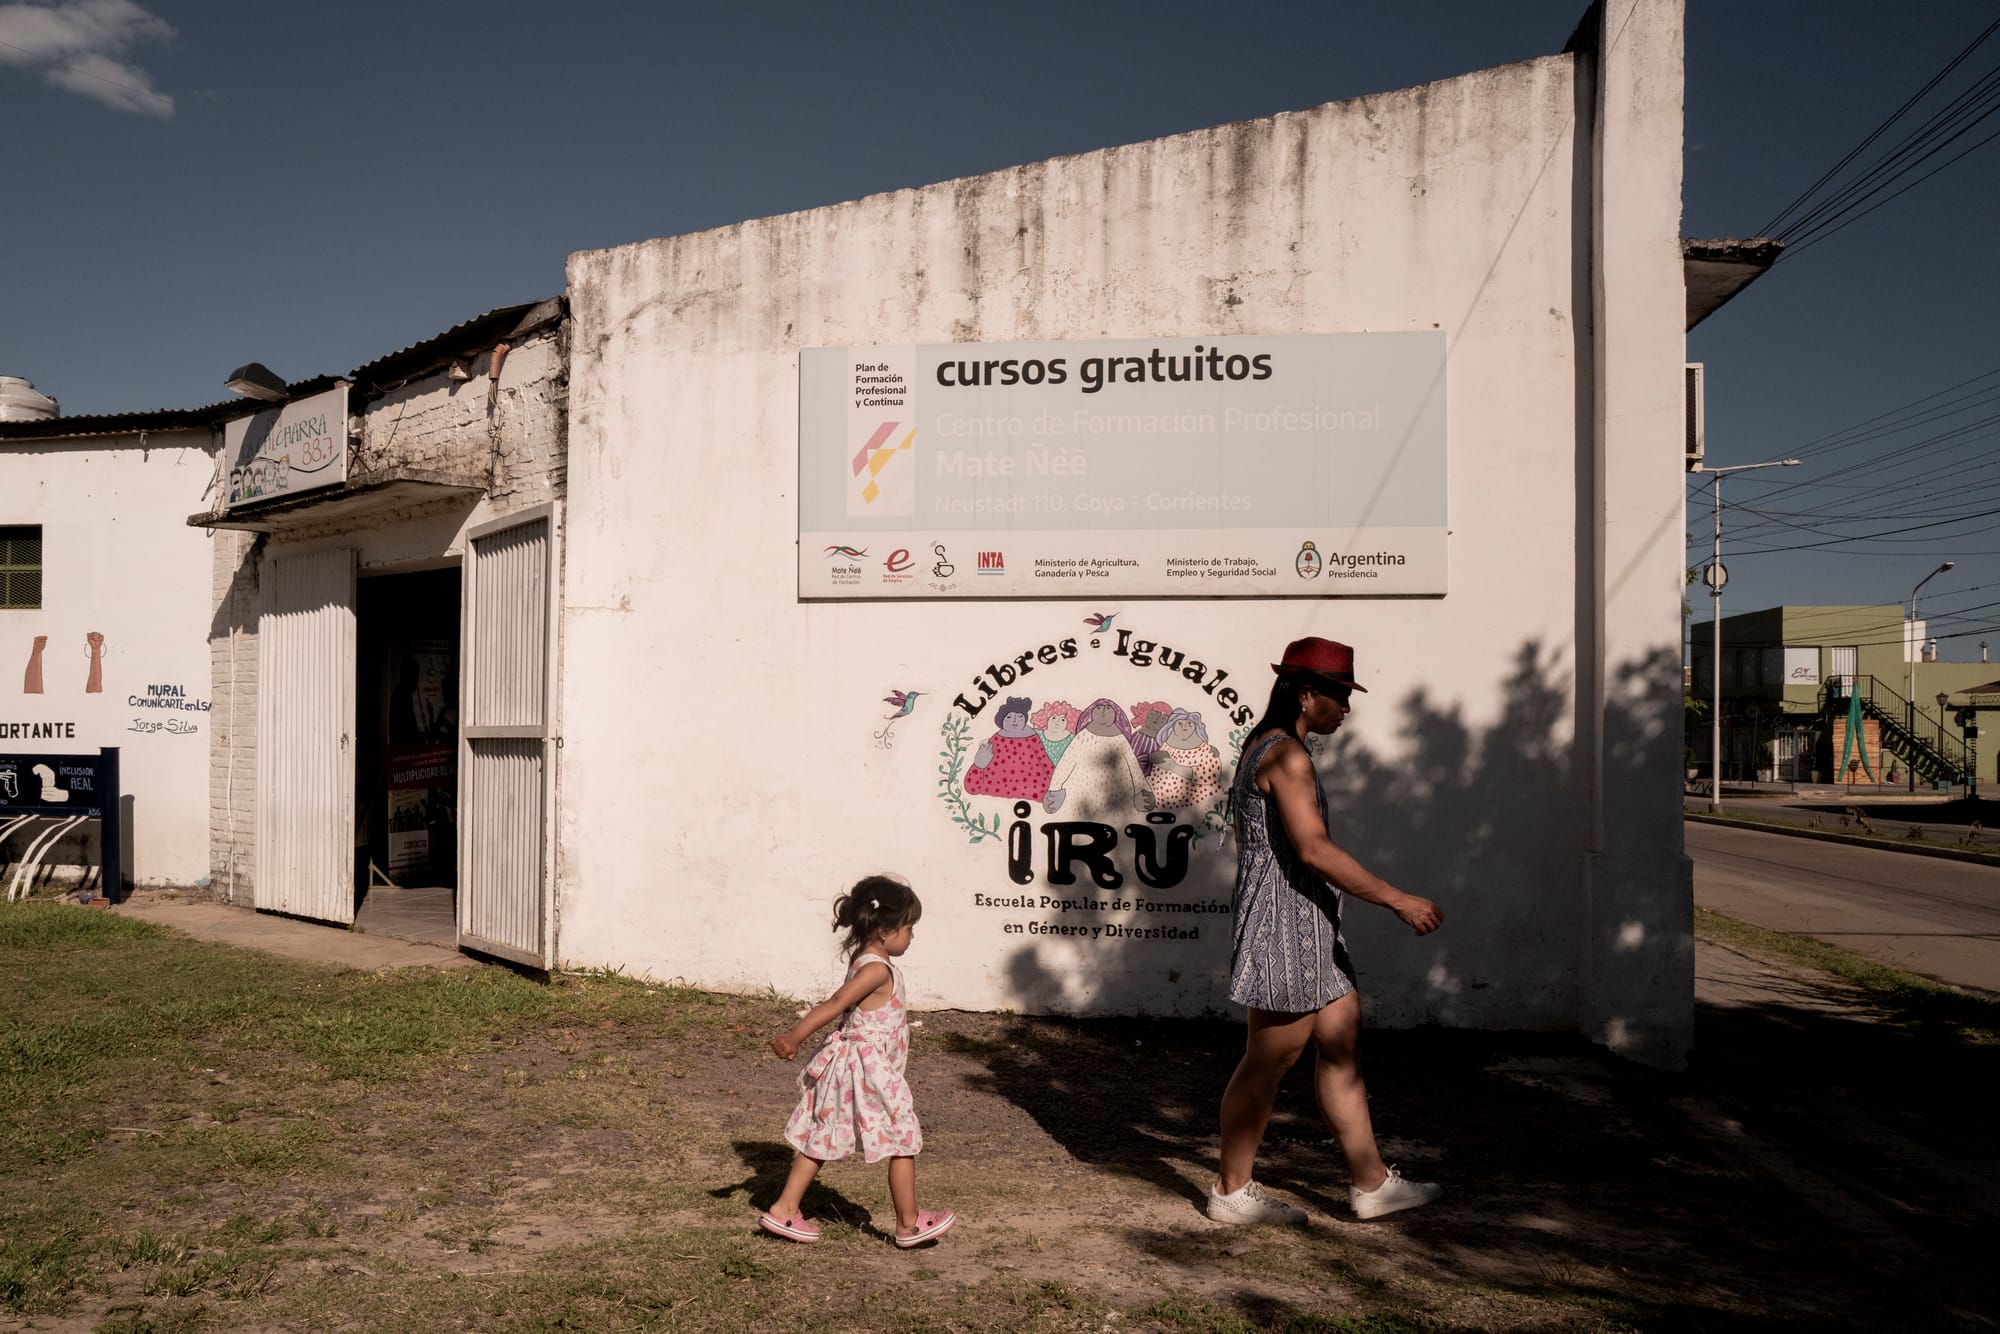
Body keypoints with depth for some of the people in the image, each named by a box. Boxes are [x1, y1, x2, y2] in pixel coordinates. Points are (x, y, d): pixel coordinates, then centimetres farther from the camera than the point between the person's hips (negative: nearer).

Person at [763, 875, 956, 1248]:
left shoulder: (862, 960, 7)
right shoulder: (877, 969, -22)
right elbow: (836, 1003, -30)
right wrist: (795, 1037, -35)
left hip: (848, 1063, 9)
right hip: (870, 1070, -9)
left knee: (822, 1140, 15)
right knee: (904, 1141, 5)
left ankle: (783, 1210, 20)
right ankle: (910, 1225, 17)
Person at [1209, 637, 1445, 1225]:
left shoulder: (1263, 746, 14)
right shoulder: (1288, 756, -17)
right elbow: (1314, 850, -25)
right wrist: (1397, 899, -20)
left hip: (1306, 931, 11)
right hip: (1286, 924, -11)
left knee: (1342, 1040, 14)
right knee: (1270, 1059, 0)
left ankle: (1371, 1183, 23)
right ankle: (1232, 1192, 13)